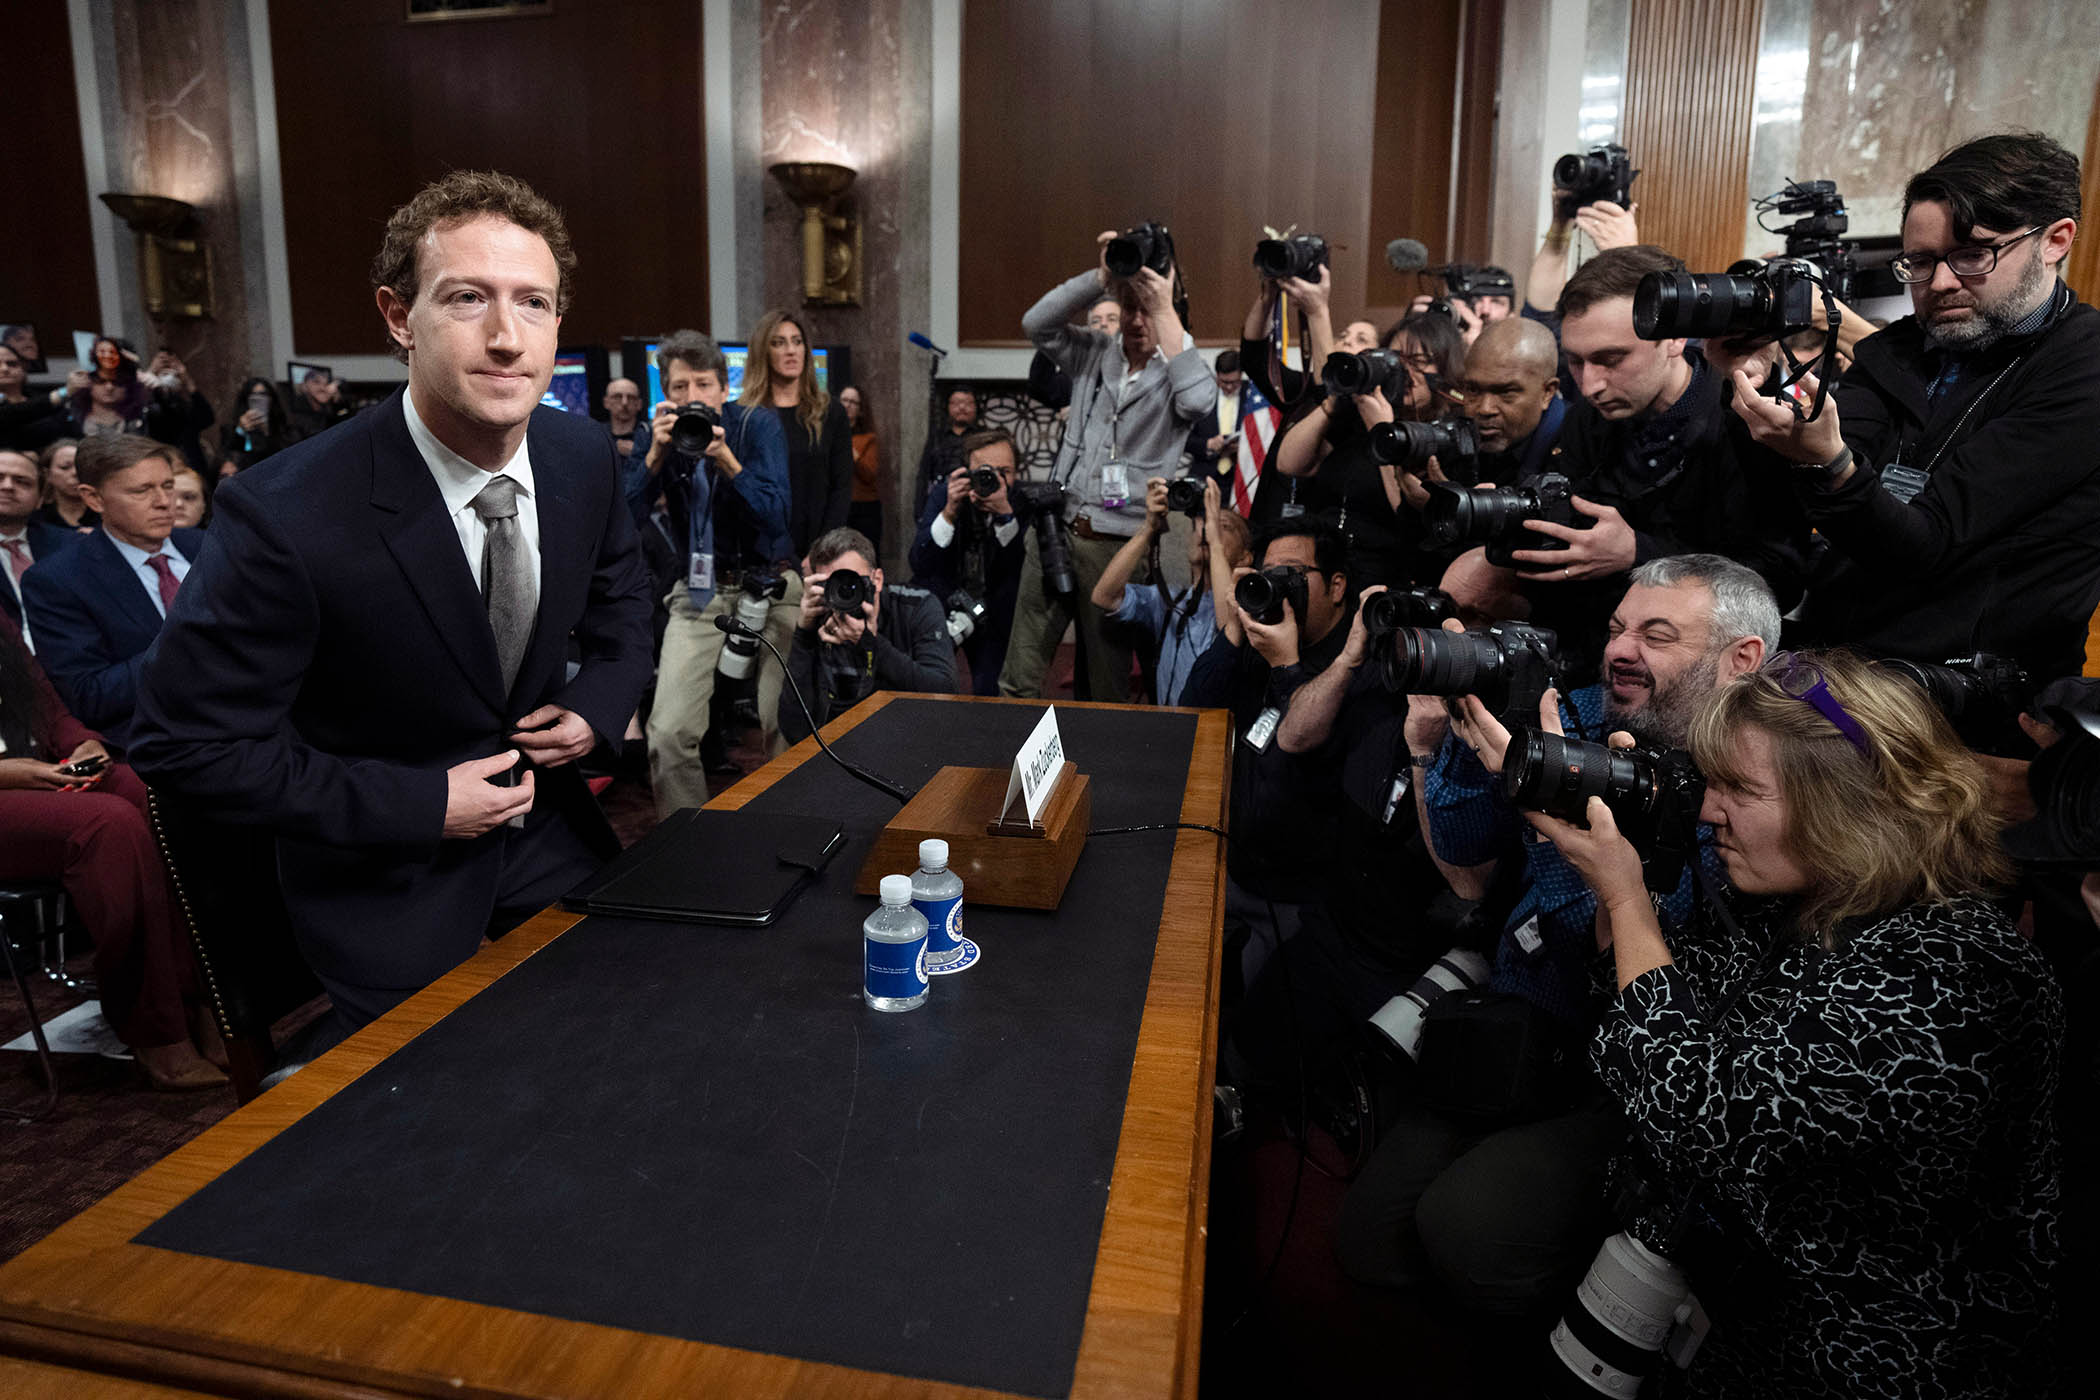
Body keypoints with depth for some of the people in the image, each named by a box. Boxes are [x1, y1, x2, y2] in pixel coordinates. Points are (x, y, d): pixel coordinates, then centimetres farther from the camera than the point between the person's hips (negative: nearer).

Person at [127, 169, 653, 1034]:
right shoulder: (287, 515, -27)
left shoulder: (585, 456, -11)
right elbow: (188, 743, -19)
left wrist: (601, 700, -8)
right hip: (390, 895, -5)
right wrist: (420, 805, -21)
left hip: (549, 836, 5)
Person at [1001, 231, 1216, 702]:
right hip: (1054, 529, 3)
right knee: (1019, 679, 6)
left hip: (1119, 544, -3)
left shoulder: (1178, 370, 1)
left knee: (1107, 682, 8)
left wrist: (1165, 311, -17)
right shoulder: (1094, 354, 12)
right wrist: (1103, 274, -8)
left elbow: (1198, 402, -22)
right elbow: (1037, 324, 0)